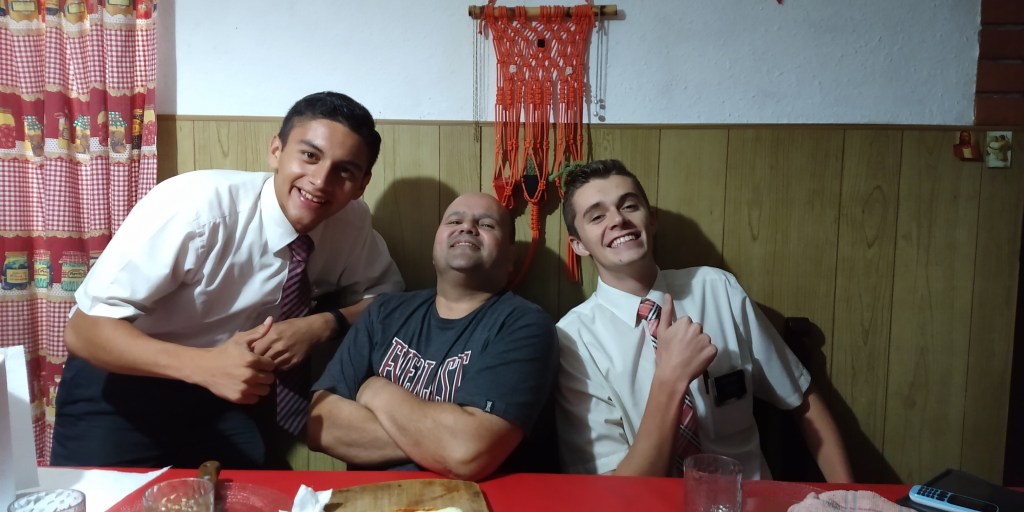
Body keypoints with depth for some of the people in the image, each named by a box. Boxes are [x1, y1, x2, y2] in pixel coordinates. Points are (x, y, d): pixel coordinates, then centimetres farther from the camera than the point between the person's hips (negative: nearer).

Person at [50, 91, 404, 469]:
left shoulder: (351, 221, -13)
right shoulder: (197, 206, -28)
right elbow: (84, 329, -26)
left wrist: (321, 325, -21)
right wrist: (205, 365, -43)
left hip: (230, 387, 4)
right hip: (125, 383, -3)